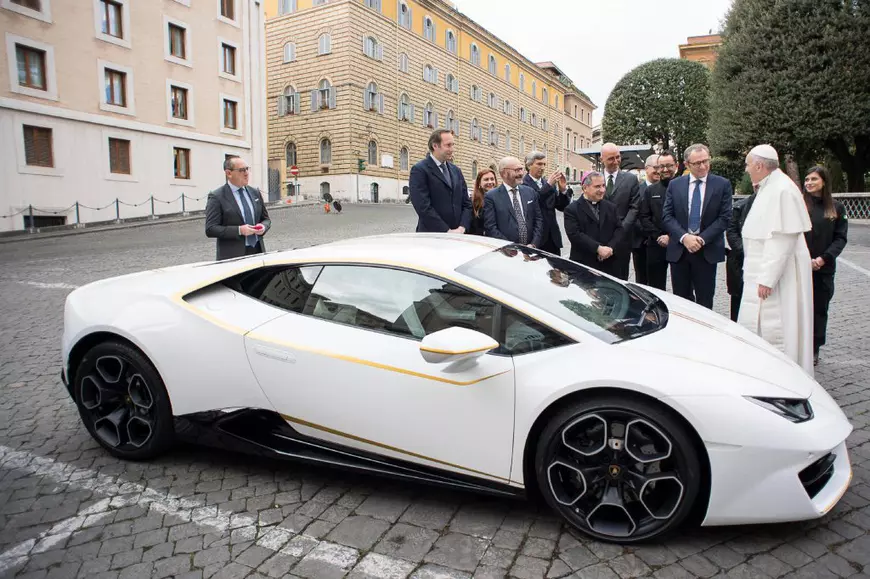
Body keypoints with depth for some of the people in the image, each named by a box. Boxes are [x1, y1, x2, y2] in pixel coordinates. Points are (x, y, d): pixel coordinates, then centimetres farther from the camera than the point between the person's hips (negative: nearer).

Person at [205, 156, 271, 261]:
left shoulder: (255, 192, 11)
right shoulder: (216, 197, -5)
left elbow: (266, 219, 19)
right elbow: (210, 229, -11)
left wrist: (263, 226, -5)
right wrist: (239, 230, -20)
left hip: (258, 251, 5)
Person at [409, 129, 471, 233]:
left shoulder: (456, 170, 14)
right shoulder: (419, 170, -6)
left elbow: (466, 203, 12)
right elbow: (423, 207, -16)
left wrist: (462, 228, -5)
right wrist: (447, 231, -17)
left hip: (457, 236, 6)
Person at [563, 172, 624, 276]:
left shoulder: (611, 207, 12)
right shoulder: (572, 210, -3)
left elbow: (619, 229, 5)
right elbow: (575, 234, -14)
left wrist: (611, 248, -13)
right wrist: (598, 248, -20)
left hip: (609, 265, 4)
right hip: (583, 265, -4)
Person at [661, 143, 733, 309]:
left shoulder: (722, 184, 1)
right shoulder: (674, 185, 5)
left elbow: (724, 217, -3)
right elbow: (666, 216, 0)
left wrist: (702, 239, -14)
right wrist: (684, 237, -14)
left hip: (707, 251, -1)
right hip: (679, 250, 1)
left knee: (705, 301, 4)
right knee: (681, 299, 8)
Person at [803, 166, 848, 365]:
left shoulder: (837, 208, 5)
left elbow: (840, 238, 2)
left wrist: (823, 258, -11)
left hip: (825, 269, 2)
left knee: (819, 309, 8)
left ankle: (814, 350, 18)